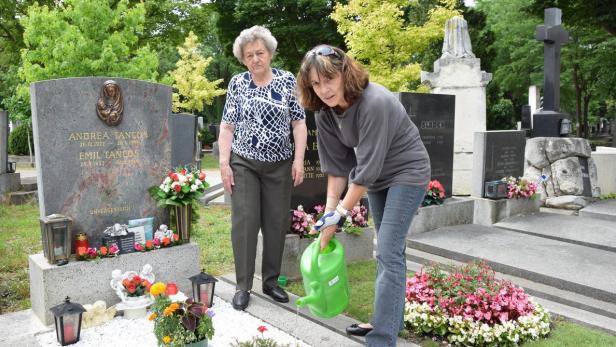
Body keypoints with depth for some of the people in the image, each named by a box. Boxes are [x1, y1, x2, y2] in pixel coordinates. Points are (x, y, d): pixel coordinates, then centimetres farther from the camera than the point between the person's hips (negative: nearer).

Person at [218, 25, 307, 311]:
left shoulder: (288, 81, 2)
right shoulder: (237, 84, 3)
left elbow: (299, 123, 1)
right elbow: (227, 127, 3)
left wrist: (299, 160, -7)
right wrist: (224, 163, -5)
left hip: (279, 165, 1)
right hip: (244, 163, 0)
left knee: (277, 222, 5)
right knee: (244, 222, -3)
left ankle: (271, 280, 20)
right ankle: (243, 286, 8)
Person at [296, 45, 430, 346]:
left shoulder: (375, 103, -31)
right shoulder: (324, 112, -9)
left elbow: (367, 168, -29)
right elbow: (336, 165, -5)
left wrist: (340, 214, -24)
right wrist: (329, 211, -11)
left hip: (407, 172, -7)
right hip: (376, 176, 7)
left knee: (388, 253, -13)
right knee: (389, 251, 15)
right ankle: (390, 320, 29)